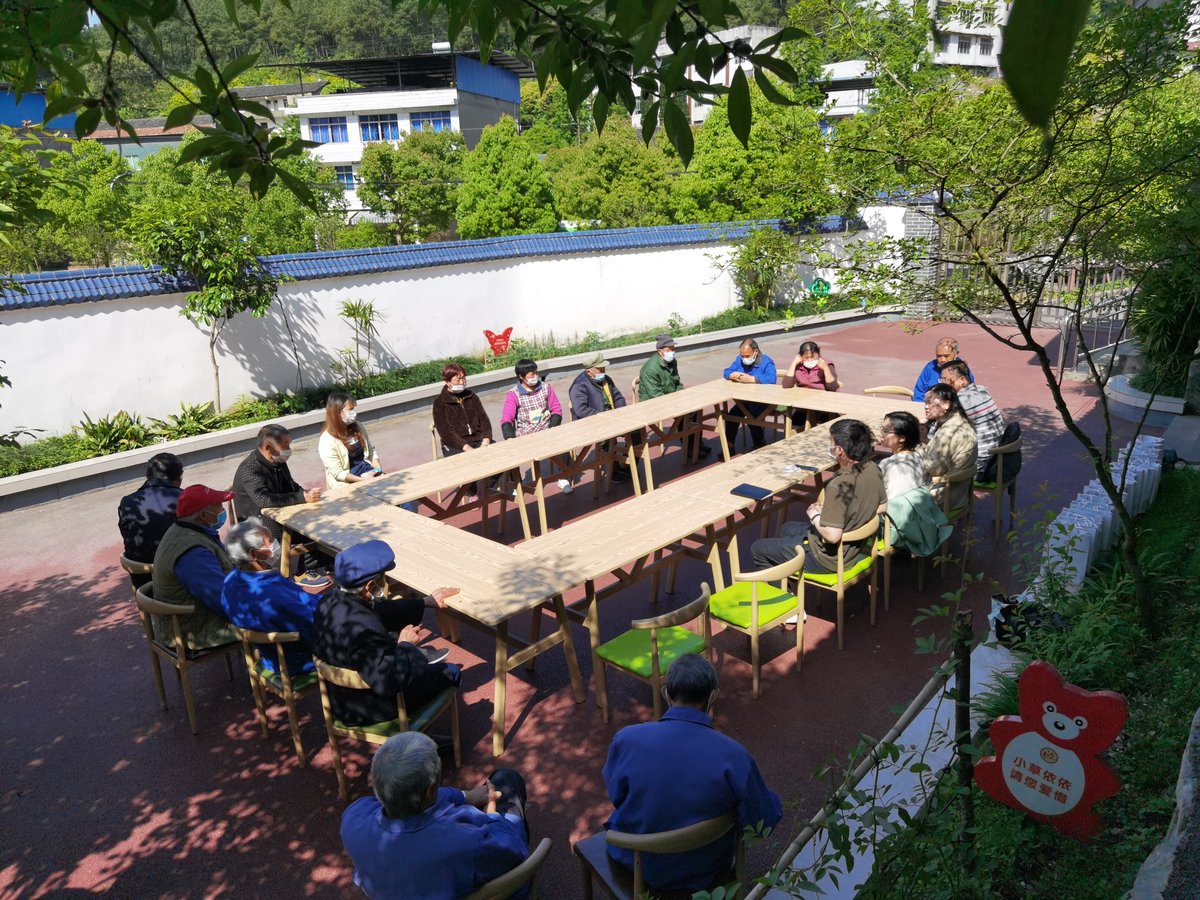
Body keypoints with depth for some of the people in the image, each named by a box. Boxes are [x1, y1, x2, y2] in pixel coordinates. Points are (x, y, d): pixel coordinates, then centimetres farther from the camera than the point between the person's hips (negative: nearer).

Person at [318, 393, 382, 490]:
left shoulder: (357, 427, 8)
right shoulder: (327, 441, -12)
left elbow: (371, 450, 16)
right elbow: (338, 473, -14)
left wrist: (378, 470, -2)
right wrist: (364, 480, -21)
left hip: (368, 471, 6)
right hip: (346, 483, -6)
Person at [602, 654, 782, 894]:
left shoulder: (627, 739, -25)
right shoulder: (733, 756, -28)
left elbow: (615, 795, -6)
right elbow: (765, 820, -14)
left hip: (635, 860, 1)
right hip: (701, 871, -1)